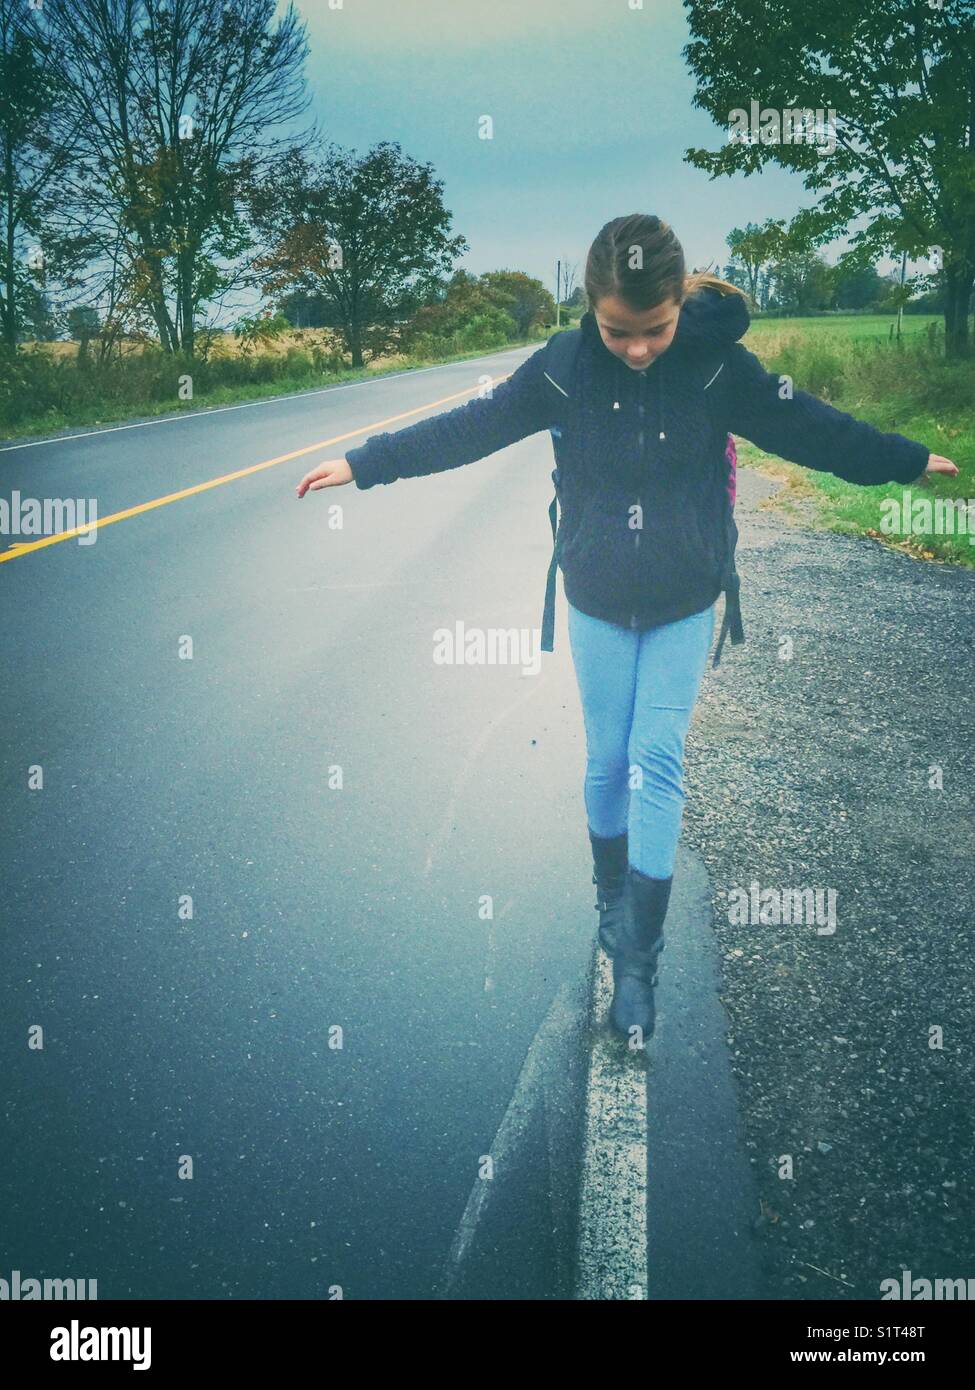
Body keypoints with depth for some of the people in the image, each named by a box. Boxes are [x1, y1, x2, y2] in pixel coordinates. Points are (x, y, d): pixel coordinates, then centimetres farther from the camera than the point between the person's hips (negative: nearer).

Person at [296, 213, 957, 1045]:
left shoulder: (719, 365, -13)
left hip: (685, 604, -1)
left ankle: (638, 953, 3)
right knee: (609, 759, 8)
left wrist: (909, 460, 5)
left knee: (659, 761, -4)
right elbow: (469, 429, -7)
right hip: (597, 601, 1)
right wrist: (363, 464, -6)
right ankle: (611, 893, 32)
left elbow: (810, 429, -2)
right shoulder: (565, 369, -12)